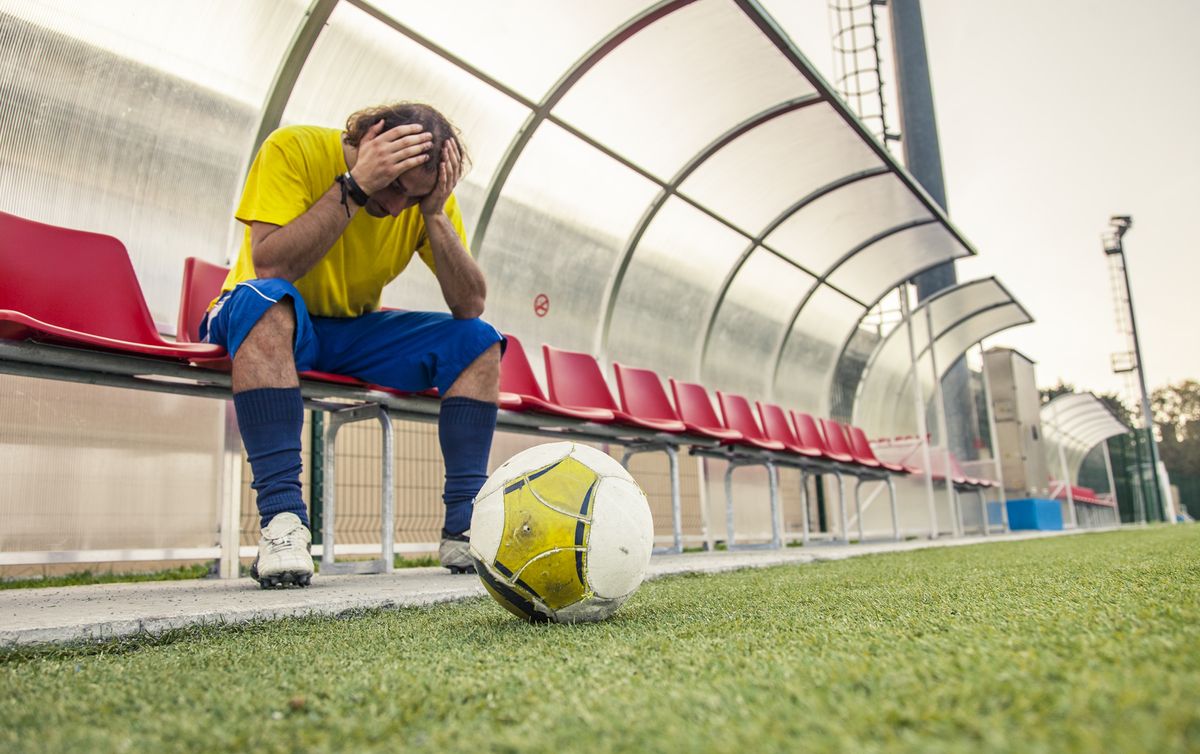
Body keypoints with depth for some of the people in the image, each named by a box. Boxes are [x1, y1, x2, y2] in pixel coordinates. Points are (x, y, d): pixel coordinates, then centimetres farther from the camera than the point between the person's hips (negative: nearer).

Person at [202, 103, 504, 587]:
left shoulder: (427, 192, -7)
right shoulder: (294, 149, -18)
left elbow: (471, 305, -14)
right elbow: (269, 265, -32)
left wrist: (434, 213, -25)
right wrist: (355, 186, -34)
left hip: (354, 331, 4)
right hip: (267, 321, -4)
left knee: (480, 342, -14)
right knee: (267, 298, -39)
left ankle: (464, 528, -17)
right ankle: (281, 517, -39)